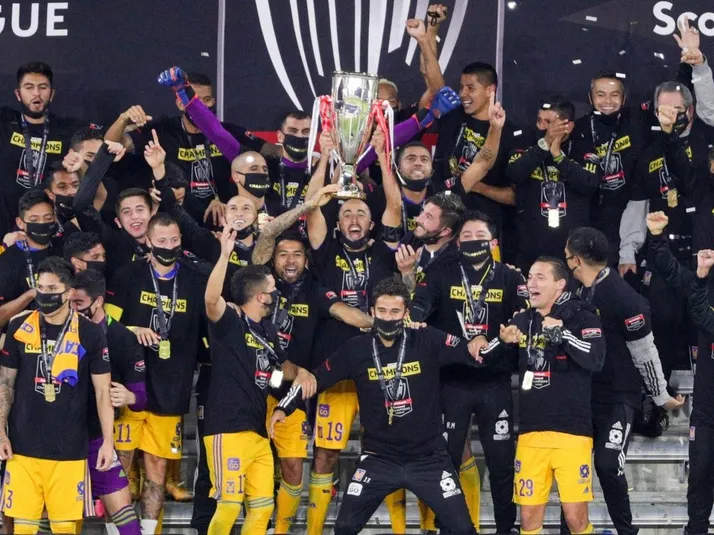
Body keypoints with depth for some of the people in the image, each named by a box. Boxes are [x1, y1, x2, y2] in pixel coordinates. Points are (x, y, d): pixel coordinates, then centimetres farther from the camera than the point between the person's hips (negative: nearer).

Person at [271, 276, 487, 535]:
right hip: (378, 459, 1)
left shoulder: (427, 341, -8)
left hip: (428, 458, -1)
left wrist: (477, 347, -35)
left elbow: (470, 351, -12)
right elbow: (317, 377, 4)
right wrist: (283, 407, -5)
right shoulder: (356, 349, -4)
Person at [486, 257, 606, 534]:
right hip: (530, 433, 5)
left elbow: (595, 360, -18)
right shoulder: (521, 320, 12)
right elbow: (483, 359, 12)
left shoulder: (582, 317, -3)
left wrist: (560, 332, -20)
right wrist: (503, 341, -6)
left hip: (571, 432, -5)